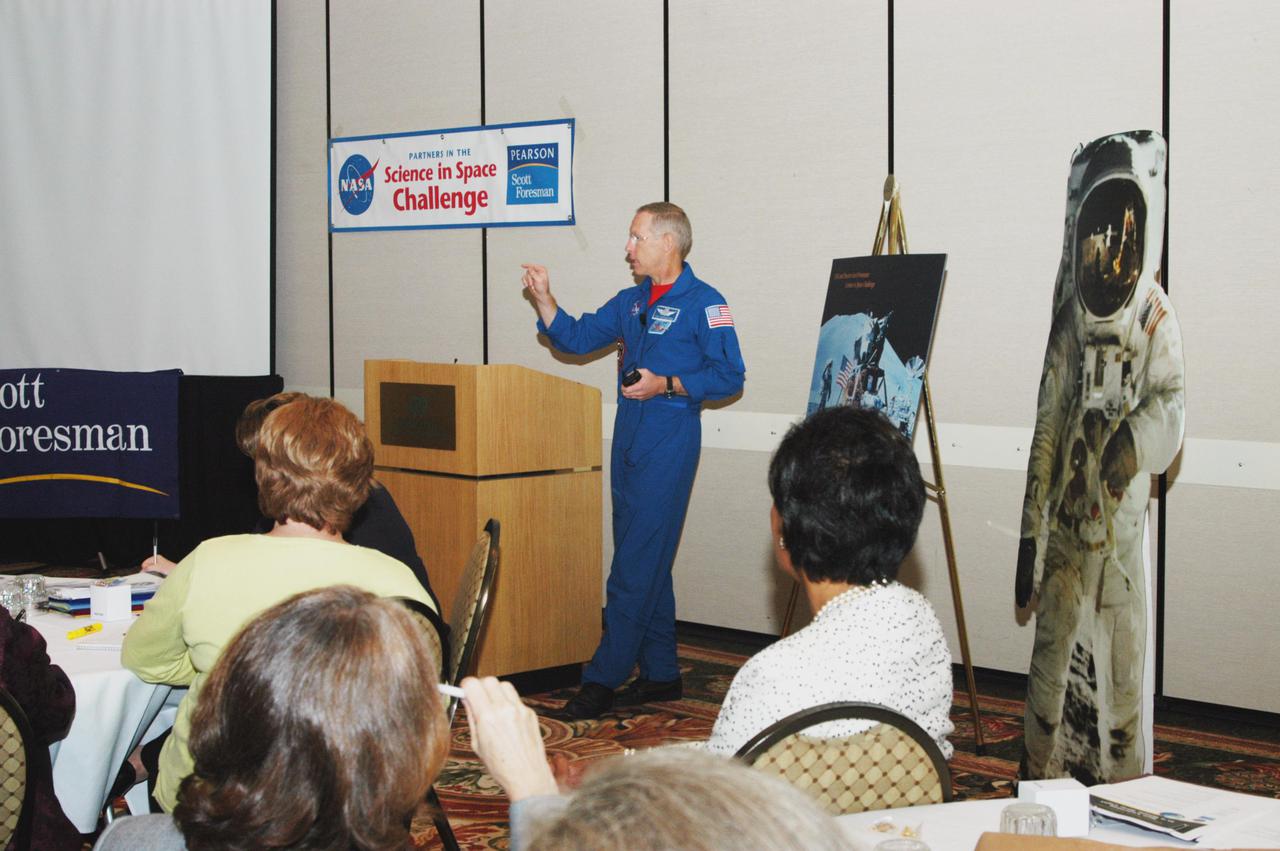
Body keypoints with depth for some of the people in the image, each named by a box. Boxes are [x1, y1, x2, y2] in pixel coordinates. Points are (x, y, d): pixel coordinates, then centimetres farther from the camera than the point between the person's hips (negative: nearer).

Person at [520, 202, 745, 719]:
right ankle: (661, 674, 20)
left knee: (636, 564, -9)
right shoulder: (631, 302, 16)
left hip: (669, 444, -8)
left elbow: (730, 375, -11)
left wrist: (666, 385, -17)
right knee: (647, 560, 12)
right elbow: (575, 338, 19)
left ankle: (603, 679, -9)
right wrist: (543, 297, 6)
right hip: (629, 439, 8)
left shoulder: (703, 303, -7)